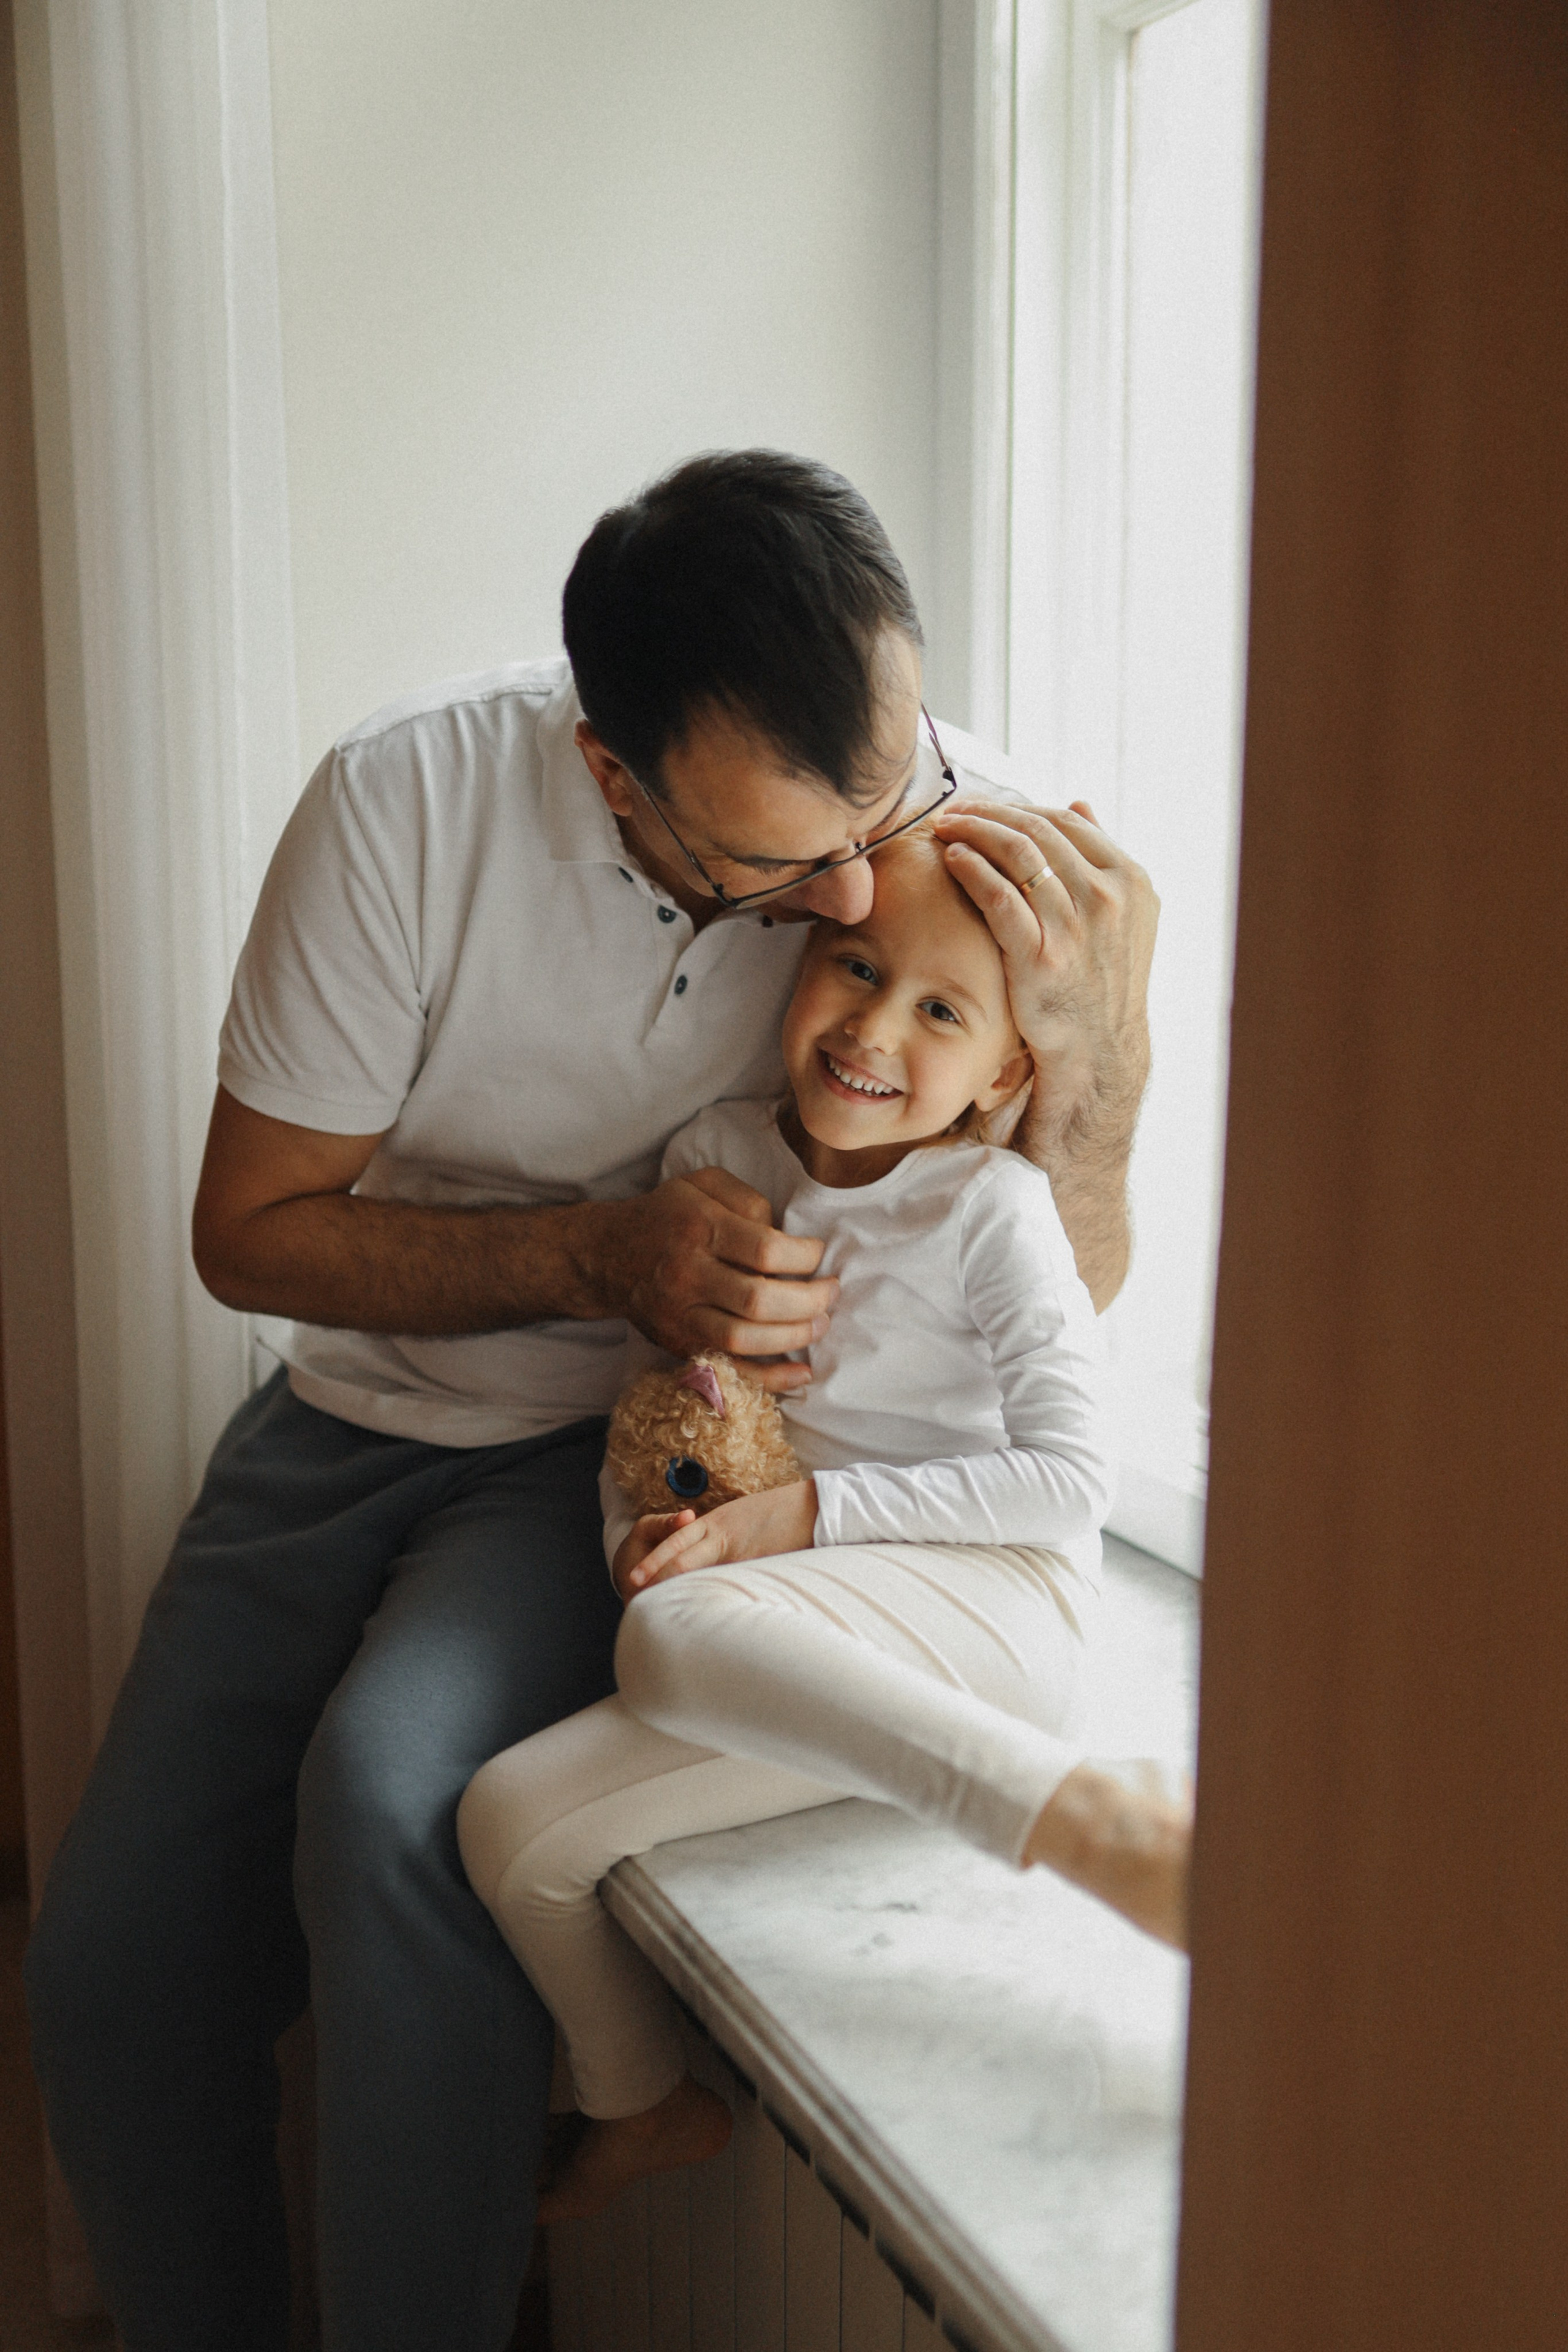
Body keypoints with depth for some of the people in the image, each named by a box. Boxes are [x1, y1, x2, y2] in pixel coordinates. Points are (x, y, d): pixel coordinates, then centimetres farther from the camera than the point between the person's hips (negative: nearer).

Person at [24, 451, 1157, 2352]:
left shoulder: (970, 842, -17)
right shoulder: (405, 804, -20)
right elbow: (249, 1228, -11)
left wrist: (1097, 1055, -29)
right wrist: (596, 1254, -25)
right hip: (358, 1416, 2)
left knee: (390, 1802, -30)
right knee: (109, 1965, -5)